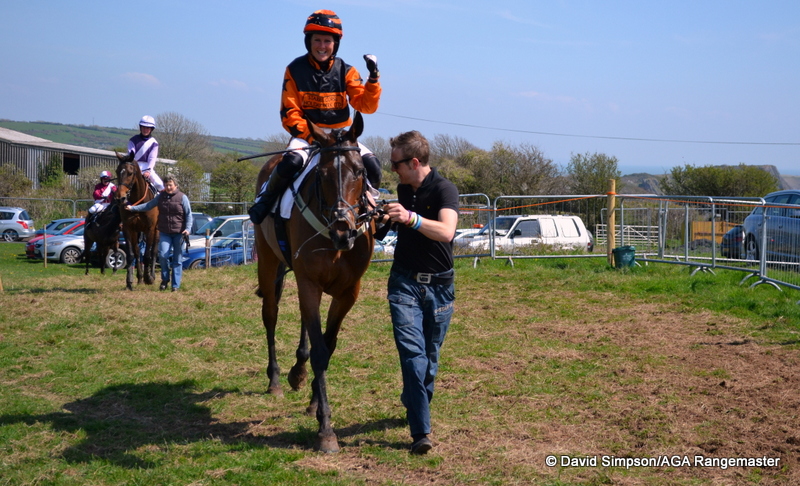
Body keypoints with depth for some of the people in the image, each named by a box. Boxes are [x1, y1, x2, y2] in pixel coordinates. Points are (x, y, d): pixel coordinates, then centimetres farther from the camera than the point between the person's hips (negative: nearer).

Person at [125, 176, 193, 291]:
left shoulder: (182, 197, -3)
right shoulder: (160, 196, 7)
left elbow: (188, 214, -4)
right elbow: (148, 205, 11)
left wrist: (187, 228, -16)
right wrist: (132, 208, 2)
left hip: (179, 233, -2)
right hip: (164, 233, 2)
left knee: (177, 259, 2)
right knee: (163, 255, -12)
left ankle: (176, 285, 10)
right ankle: (165, 279, 12)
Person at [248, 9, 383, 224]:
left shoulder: (345, 71, 1)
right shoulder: (295, 70, -3)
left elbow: (366, 105, -7)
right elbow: (289, 114, -5)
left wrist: (373, 78, -22)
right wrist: (311, 136, -18)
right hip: (306, 134, -2)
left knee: (372, 164, -22)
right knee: (291, 161, -34)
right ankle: (266, 197, -6)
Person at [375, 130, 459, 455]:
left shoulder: (444, 190, -12)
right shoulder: (404, 190, 7)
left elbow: (446, 231, -32)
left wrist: (410, 218, -42)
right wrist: (385, 217, 12)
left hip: (439, 285, -3)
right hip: (404, 283, 3)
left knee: (430, 356, 11)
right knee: (412, 352, -11)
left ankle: (413, 406, 37)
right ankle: (421, 432, -15)